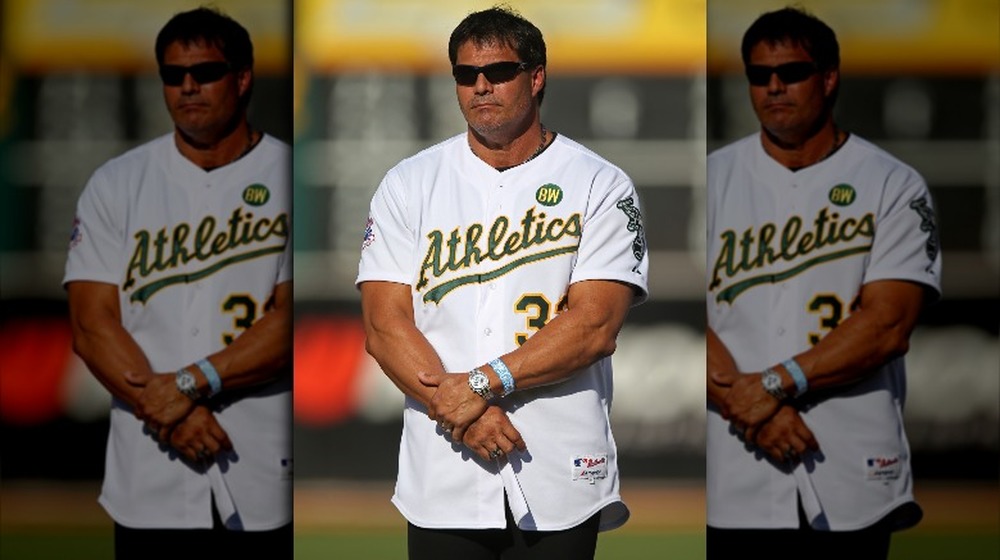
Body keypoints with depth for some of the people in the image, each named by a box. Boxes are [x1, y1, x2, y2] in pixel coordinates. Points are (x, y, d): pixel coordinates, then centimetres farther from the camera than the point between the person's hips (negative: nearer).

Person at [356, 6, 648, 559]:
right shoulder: (408, 185, 7)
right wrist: (460, 413, -14)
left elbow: (594, 327, -8)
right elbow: (385, 327, -1)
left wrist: (481, 384, -15)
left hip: (561, 477, -1)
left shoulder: (600, 186, 2)